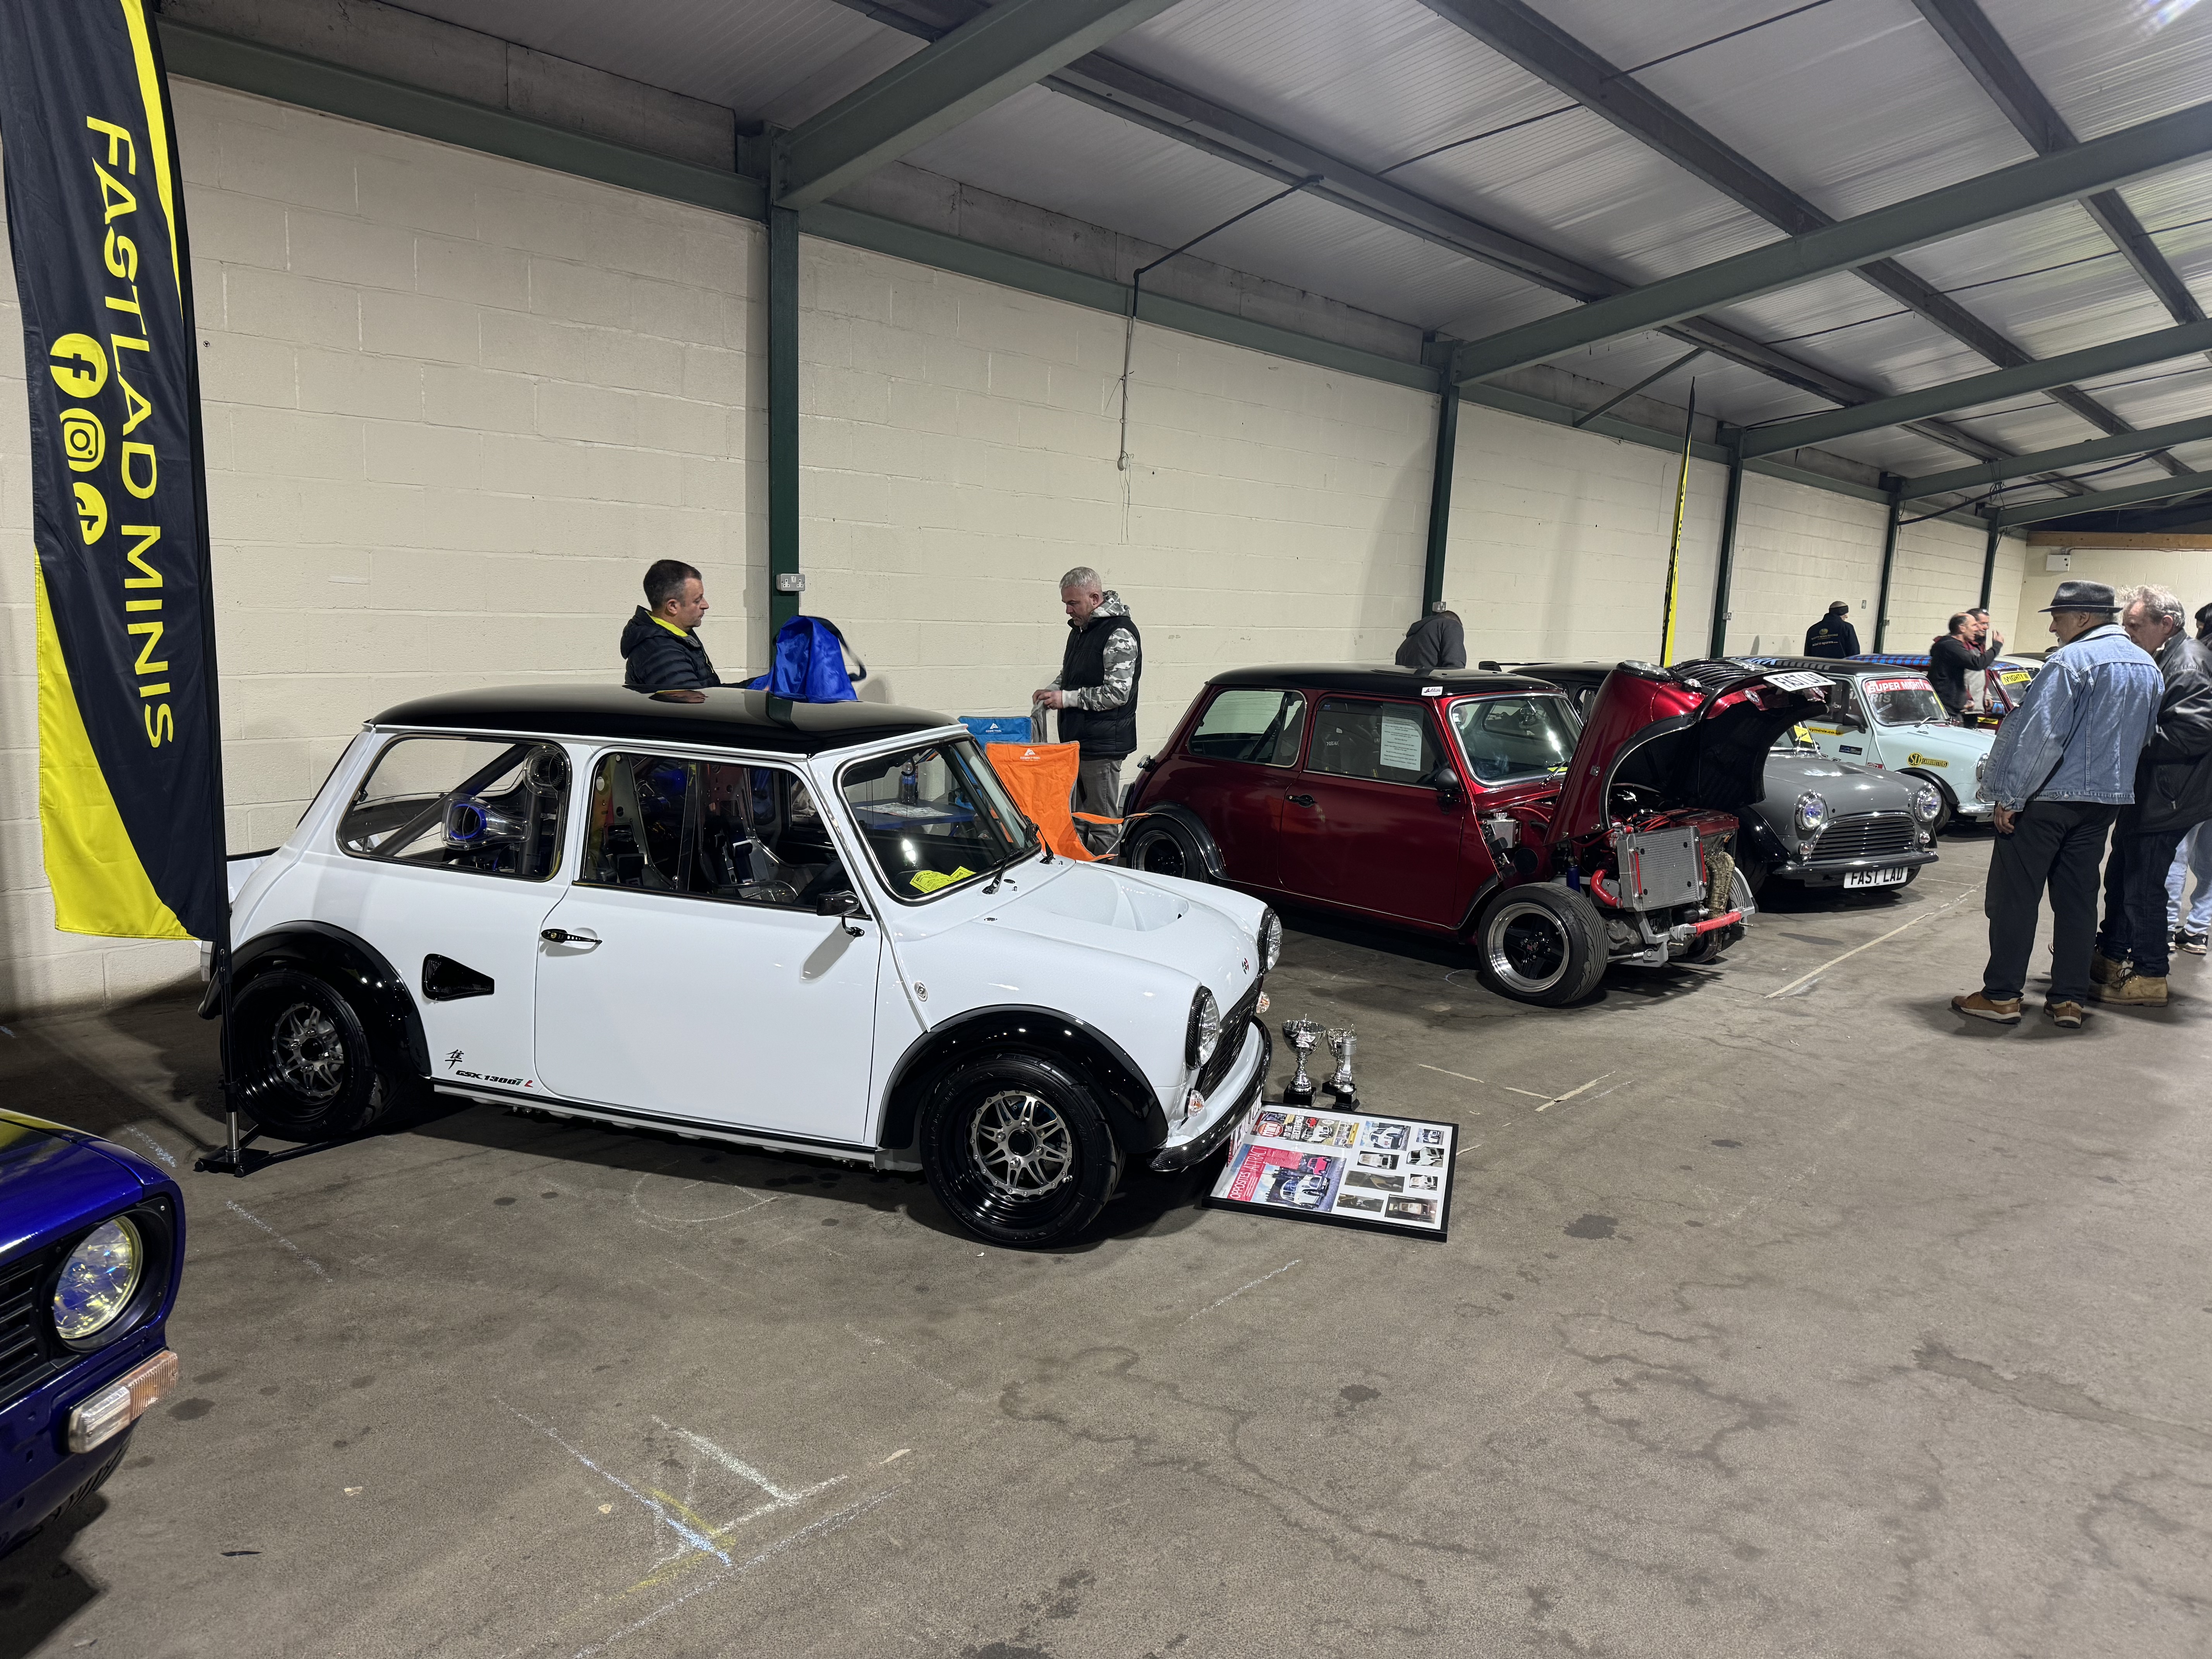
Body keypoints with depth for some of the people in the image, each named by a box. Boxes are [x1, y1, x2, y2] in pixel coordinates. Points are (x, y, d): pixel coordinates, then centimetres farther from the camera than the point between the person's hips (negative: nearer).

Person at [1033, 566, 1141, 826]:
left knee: (1102, 821, -5)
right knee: (1081, 816, 13)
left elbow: (1117, 693, -21)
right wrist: (1052, 690, 8)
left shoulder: (1119, 634, -15)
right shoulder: (1080, 628, 15)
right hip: (1078, 741, 9)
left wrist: (1066, 698, -16)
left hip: (1103, 745, -9)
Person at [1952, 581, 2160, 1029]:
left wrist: (2009, 796, -16)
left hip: (2050, 798, -8)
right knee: (2078, 899, 12)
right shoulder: (2147, 667, 12)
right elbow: (2145, 737, 20)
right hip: (2107, 799, 8)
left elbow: (2040, 734, -20)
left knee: (2014, 896, 0)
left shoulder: (2072, 660, -16)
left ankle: (2001, 996, 2)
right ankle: (2069, 1000, 14)